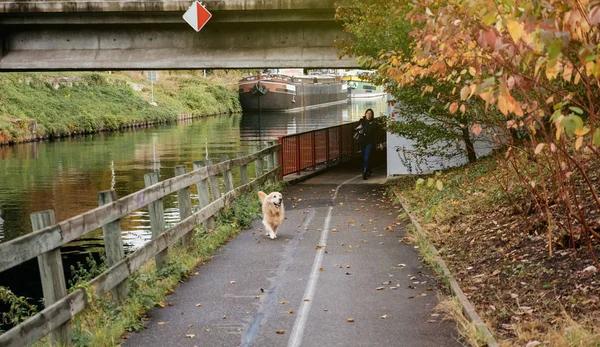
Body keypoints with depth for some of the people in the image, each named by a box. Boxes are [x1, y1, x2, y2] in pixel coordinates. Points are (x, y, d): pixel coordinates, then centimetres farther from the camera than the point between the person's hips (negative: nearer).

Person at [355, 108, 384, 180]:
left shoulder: (374, 123, -3)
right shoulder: (361, 121, 5)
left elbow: (379, 133, 1)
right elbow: (355, 129, 14)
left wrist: (380, 143, 0)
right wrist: (357, 128, -10)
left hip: (370, 142, -4)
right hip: (362, 142, 4)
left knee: (366, 158, -15)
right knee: (364, 158, 12)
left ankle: (364, 173, -16)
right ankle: (368, 171, 31)